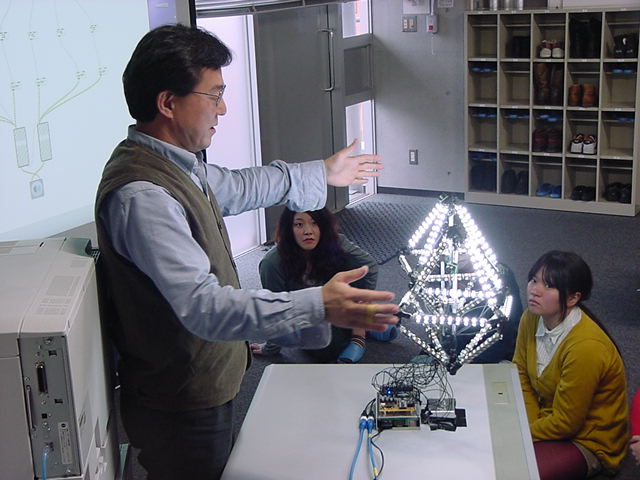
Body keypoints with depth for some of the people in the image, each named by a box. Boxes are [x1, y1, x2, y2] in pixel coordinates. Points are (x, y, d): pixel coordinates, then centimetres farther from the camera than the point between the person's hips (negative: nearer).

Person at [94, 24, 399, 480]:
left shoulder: (175, 164, 3)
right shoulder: (141, 195, -30)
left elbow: (235, 188, 23)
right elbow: (203, 305, -37)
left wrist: (321, 173, 30)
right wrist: (318, 306, -45)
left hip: (205, 387, 10)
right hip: (180, 408, -10)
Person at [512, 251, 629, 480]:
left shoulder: (585, 347, -30)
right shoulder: (531, 319, -9)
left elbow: (565, 423, -22)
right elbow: (521, 376, 2)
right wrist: (528, 425, -10)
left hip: (587, 442, -7)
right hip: (548, 416, 7)